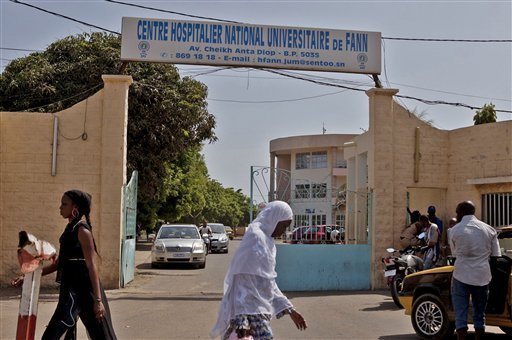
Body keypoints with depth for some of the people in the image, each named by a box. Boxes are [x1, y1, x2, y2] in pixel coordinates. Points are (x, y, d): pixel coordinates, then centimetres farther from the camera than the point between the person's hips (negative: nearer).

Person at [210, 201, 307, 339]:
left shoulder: (266, 240, 15)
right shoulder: (255, 236, -12)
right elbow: (241, 281, -18)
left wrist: (289, 309, 20)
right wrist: (241, 318, -24)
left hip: (260, 308, 9)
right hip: (251, 310, -9)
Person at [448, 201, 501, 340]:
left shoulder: (454, 231, -3)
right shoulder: (489, 229, 3)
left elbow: (455, 253, 6)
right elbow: (495, 255, 6)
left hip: (461, 277, -3)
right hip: (483, 277, 3)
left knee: (461, 315, 2)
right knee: (479, 315, 14)